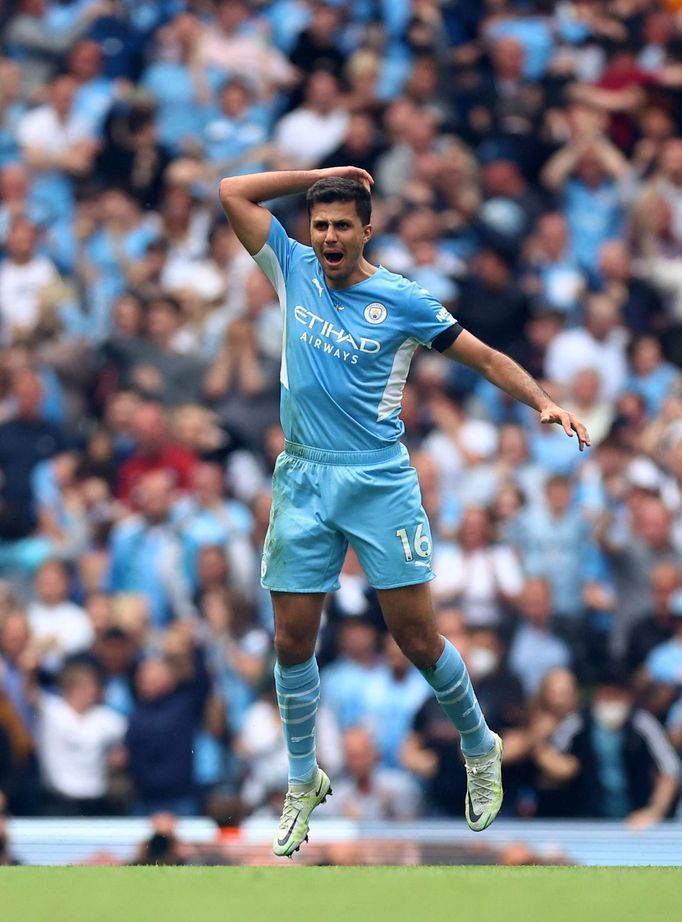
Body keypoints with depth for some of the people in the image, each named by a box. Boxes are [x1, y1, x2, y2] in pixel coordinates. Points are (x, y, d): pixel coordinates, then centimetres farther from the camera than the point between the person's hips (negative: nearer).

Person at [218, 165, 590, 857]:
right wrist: (320, 176, 2)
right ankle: (303, 782, 19)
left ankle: (480, 749, 19)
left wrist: (545, 404, -11)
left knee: (417, 638, -3)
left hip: (380, 482, -3)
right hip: (302, 483, 3)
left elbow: (487, 358, 3)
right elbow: (232, 191, 4)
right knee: (293, 641, 3)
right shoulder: (294, 270, 6)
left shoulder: (402, 301, -2)